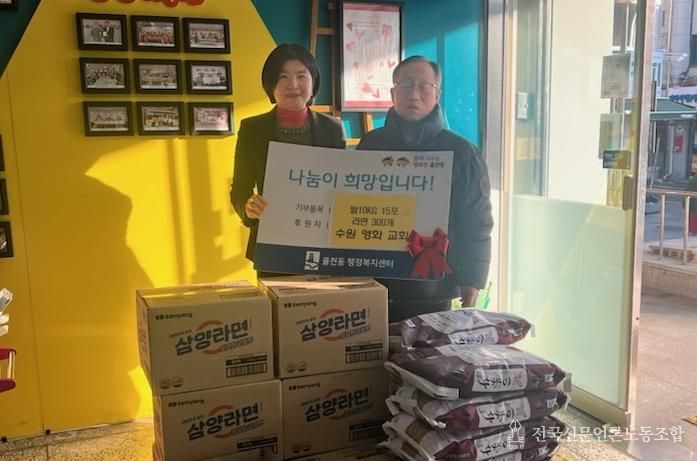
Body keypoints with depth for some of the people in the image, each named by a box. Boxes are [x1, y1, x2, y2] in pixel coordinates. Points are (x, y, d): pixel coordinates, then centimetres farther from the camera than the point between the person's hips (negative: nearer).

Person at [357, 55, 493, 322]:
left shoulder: (460, 152, -1)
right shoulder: (371, 144, 7)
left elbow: (475, 225, -1)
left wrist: (471, 281, -6)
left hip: (432, 292, -2)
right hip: (372, 284, 3)